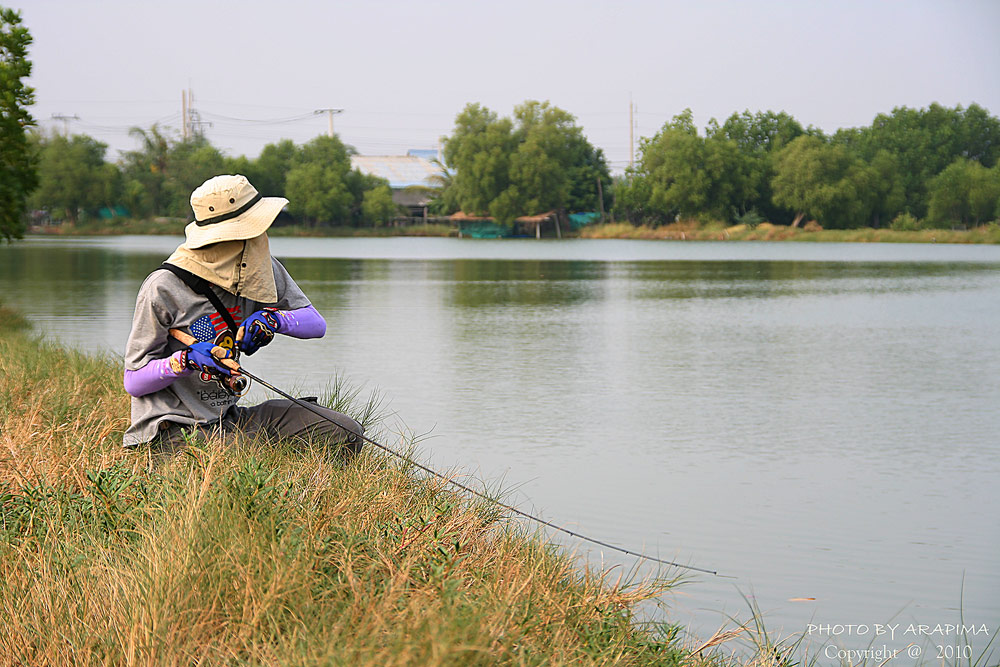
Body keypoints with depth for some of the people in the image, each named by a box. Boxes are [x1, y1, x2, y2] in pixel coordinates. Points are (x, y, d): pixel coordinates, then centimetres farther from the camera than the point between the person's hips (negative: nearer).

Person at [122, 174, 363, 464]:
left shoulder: (257, 271, 1)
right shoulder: (163, 288, -15)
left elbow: (316, 324, 2)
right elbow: (134, 382, -9)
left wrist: (271, 318, -18)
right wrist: (187, 360, -28)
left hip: (229, 419, 6)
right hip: (172, 431, -6)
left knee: (344, 433, -6)